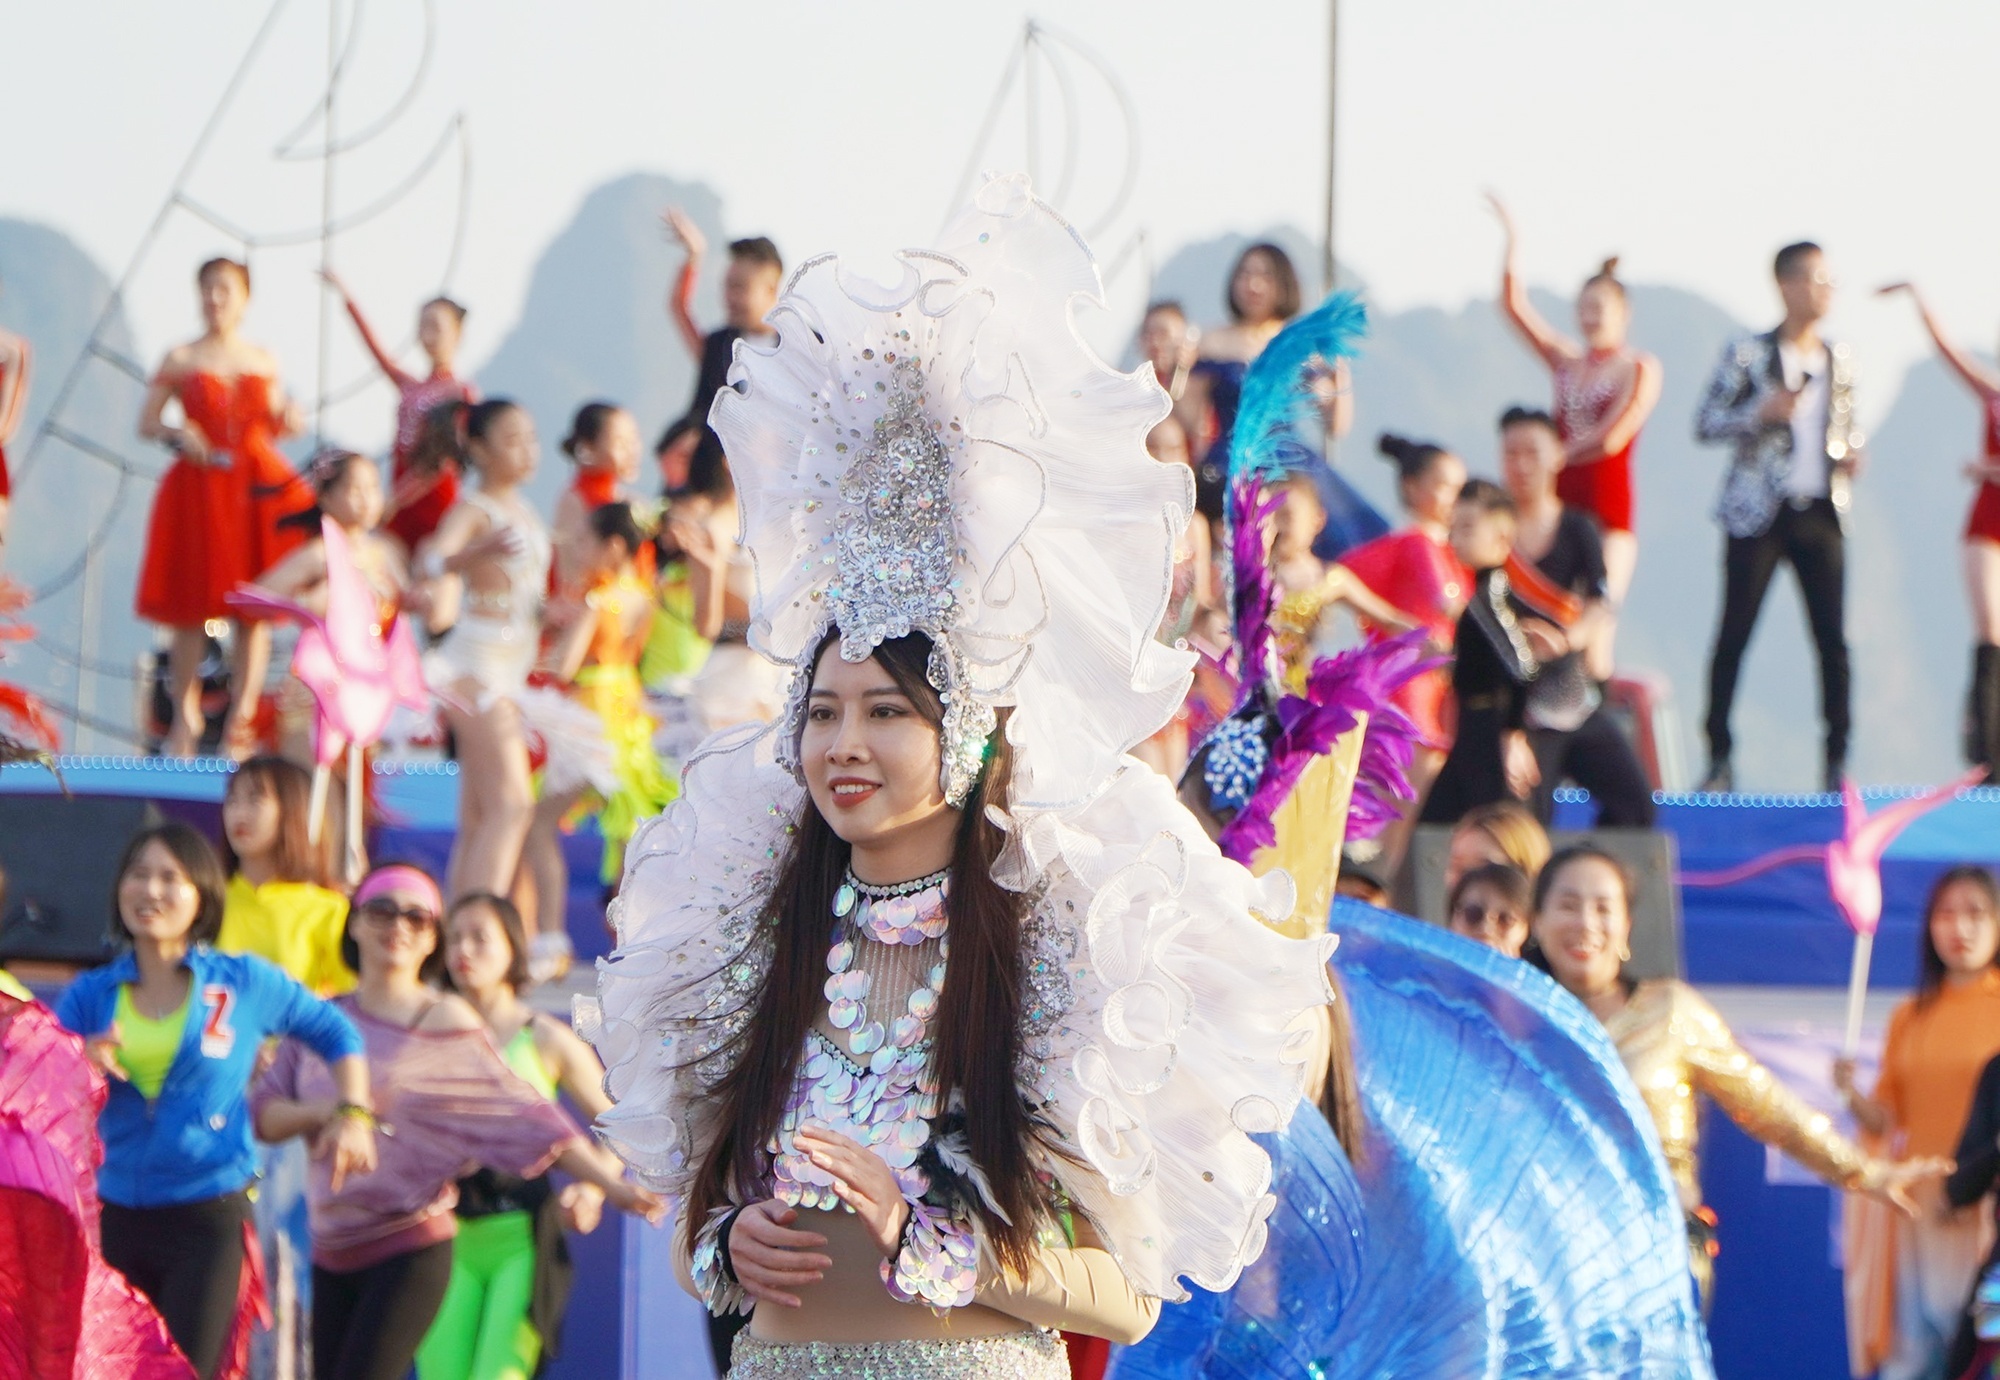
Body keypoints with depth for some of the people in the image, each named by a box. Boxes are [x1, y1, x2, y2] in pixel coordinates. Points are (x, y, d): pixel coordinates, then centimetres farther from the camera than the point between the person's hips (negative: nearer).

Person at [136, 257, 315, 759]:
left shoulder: (264, 362, 10)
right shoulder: (181, 360, 3)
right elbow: (146, 422, 4)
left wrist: (288, 421, -5)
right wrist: (177, 434, -15)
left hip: (258, 489, 2)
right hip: (199, 488, -2)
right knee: (191, 606, -1)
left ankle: (242, 718, 5)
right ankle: (185, 716, 9)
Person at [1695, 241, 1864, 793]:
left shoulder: (1839, 358, 11)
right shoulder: (1747, 354, -2)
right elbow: (1706, 423, -3)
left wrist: (1852, 450, 2)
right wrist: (1760, 412, -18)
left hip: (1822, 513, 3)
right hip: (1760, 514, -3)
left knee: (1833, 638, -1)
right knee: (1734, 634, -2)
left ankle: (1838, 760, 5)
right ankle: (1719, 758, 4)